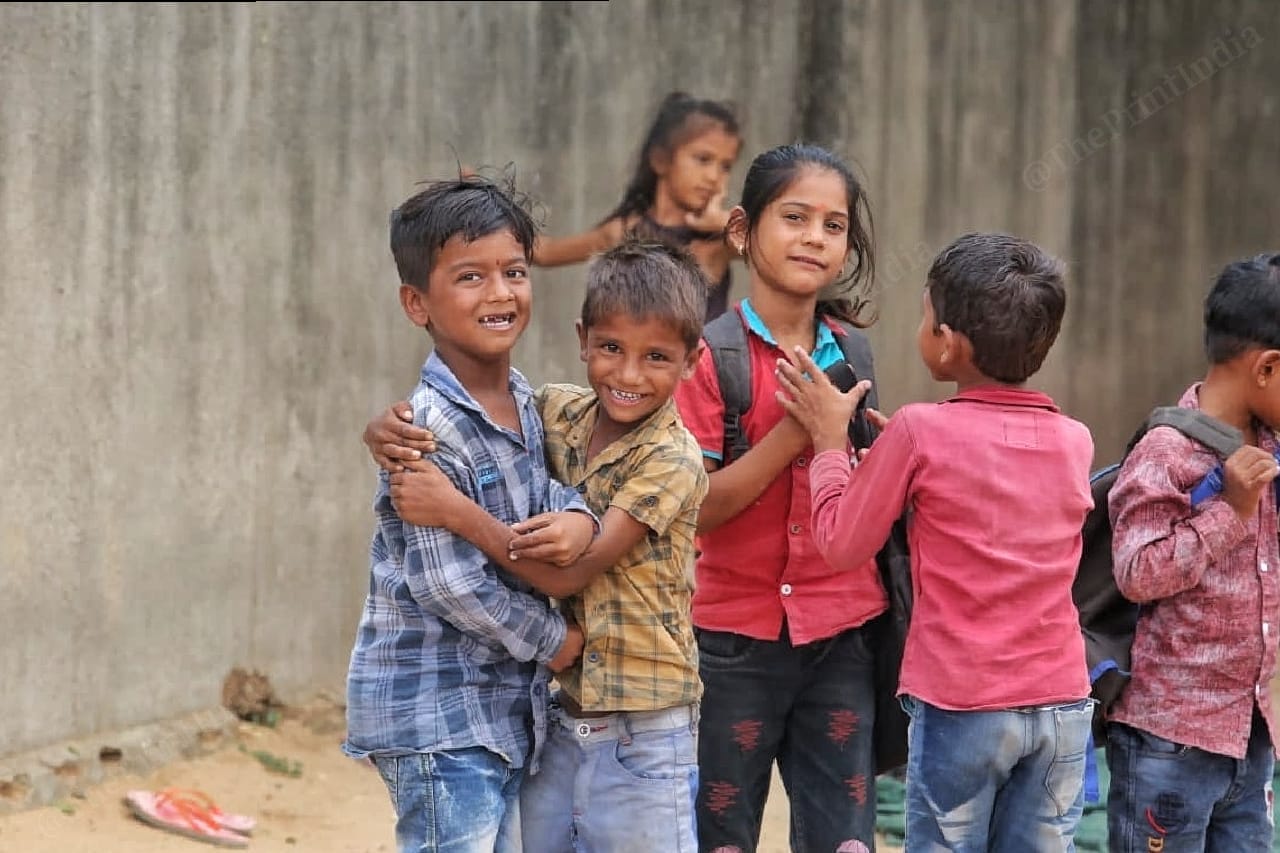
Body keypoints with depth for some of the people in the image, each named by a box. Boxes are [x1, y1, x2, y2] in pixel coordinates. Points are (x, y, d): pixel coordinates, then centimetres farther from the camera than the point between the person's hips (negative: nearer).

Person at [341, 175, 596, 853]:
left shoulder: (525, 407, 7)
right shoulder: (428, 428, -19)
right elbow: (449, 581, -20)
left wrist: (577, 519, -16)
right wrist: (554, 640, -8)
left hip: (509, 708, 8)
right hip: (435, 717, -8)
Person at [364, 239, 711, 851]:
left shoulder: (672, 460, -15)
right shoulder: (558, 412, 2)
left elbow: (569, 575, -20)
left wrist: (456, 512, -25)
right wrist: (387, 429, -9)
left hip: (642, 734, -6)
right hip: (558, 719, 6)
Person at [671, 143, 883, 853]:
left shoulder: (849, 355, 7)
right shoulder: (710, 353, -7)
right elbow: (698, 508, -14)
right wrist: (796, 431, -21)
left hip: (841, 635, 4)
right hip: (736, 635, -4)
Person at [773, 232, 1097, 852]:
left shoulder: (922, 433, -11)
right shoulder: (1074, 441, 4)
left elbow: (843, 542, -2)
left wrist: (829, 439, 9)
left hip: (960, 707, -4)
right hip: (1062, 704, 4)